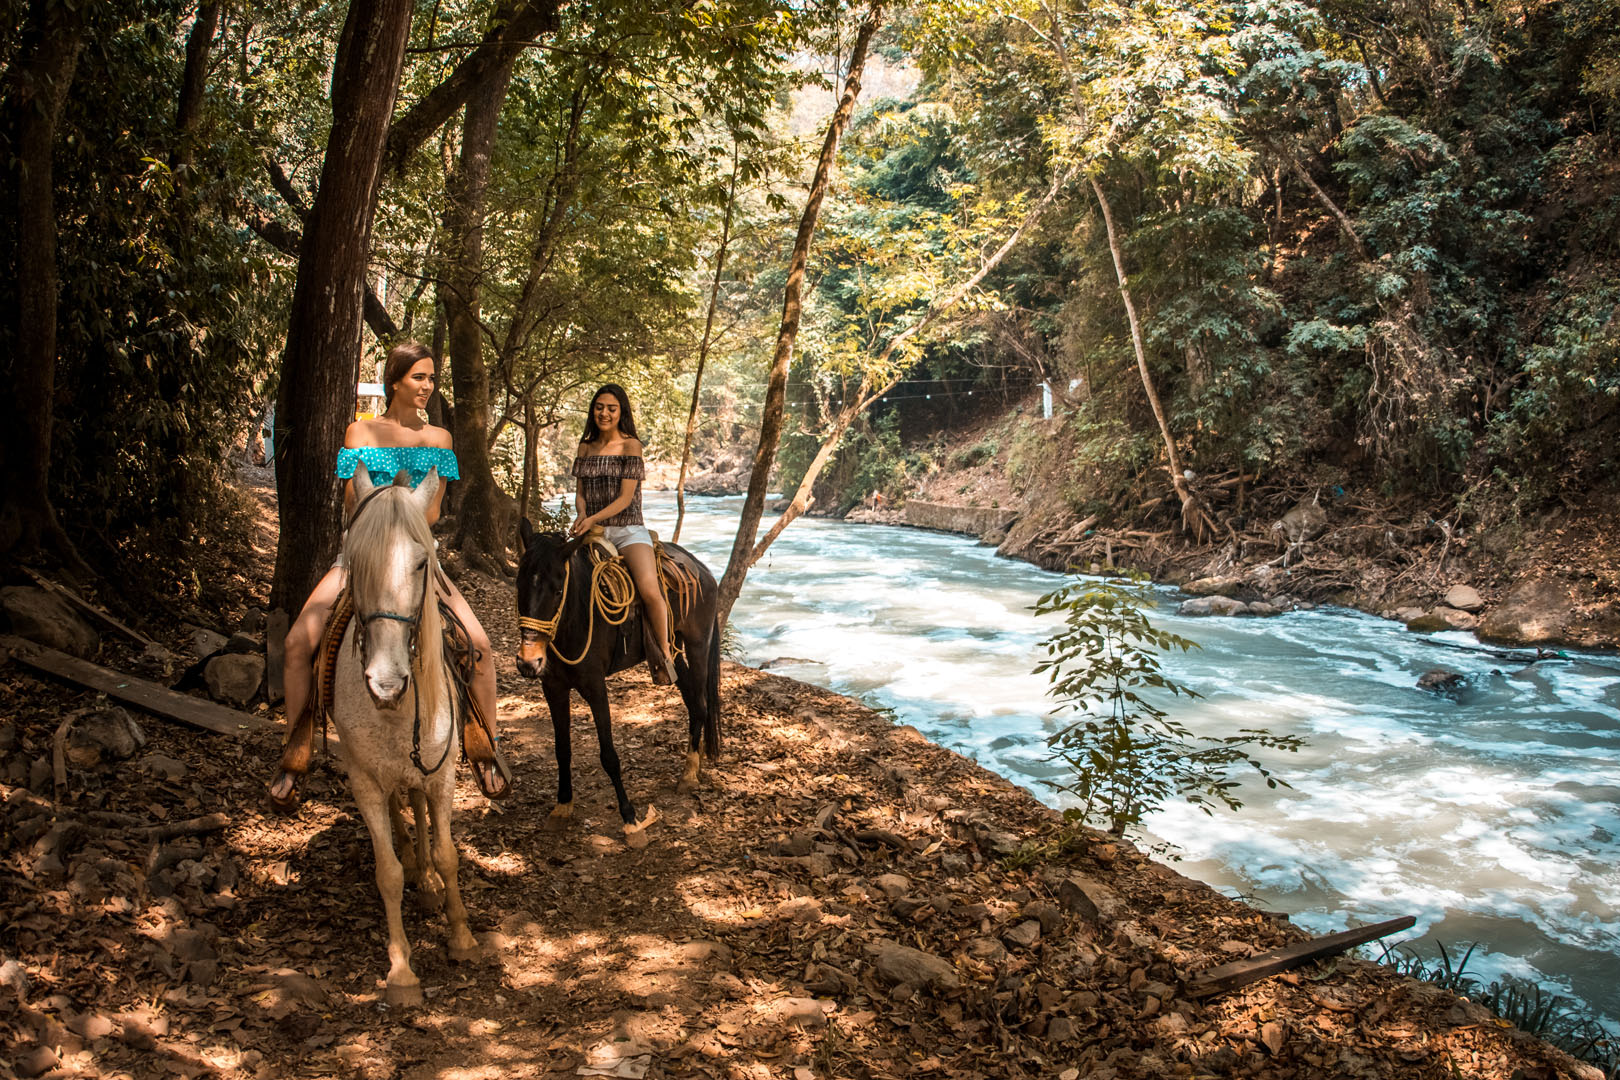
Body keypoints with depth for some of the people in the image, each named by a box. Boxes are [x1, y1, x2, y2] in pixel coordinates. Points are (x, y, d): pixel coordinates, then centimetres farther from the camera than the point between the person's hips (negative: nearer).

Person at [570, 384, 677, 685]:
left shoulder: (631, 446, -3)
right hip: (593, 533, 5)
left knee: (650, 590, -27)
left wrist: (594, 519, -21)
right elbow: (580, 491, 15)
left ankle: (664, 655, -7)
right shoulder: (586, 448, 13)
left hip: (628, 530, -5)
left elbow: (626, 498, -9)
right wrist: (581, 513, -8)